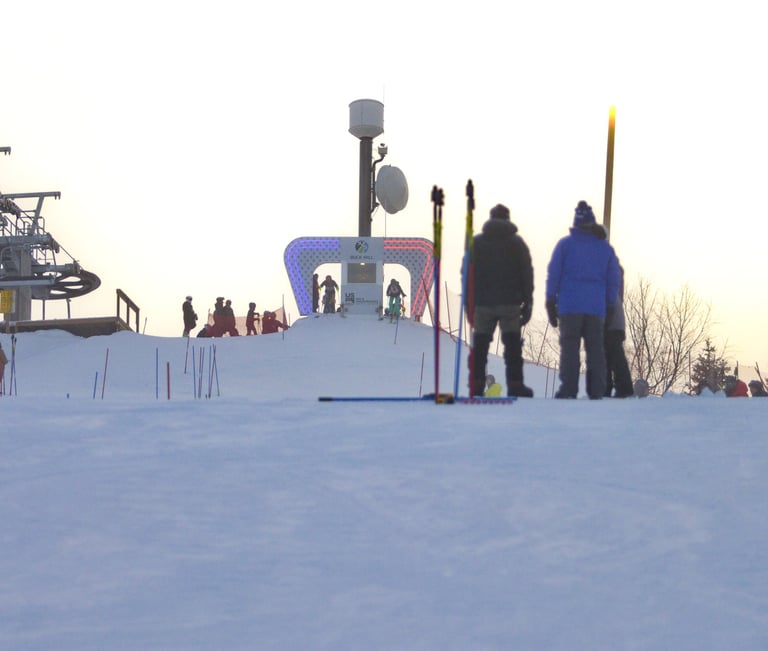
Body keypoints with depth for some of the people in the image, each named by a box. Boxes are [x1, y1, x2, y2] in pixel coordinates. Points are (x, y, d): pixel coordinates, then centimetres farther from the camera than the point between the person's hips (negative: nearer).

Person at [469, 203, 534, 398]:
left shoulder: (475, 243, 8)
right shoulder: (516, 243, 4)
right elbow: (527, 274, 3)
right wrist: (527, 303, 6)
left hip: (482, 303, 1)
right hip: (510, 303, -1)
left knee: (479, 346, 4)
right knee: (512, 345, 0)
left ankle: (476, 386, 0)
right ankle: (515, 385, -6)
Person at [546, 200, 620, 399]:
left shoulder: (565, 244, 1)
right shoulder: (606, 248, 10)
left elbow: (553, 274, -1)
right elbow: (614, 279, 12)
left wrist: (551, 302, 4)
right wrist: (610, 306, 18)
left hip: (570, 307, -2)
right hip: (597, 308, 2)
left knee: (570, 348, -2)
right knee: (595, 349, 5)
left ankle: (569, 389, -8)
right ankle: (597, 391, 2)